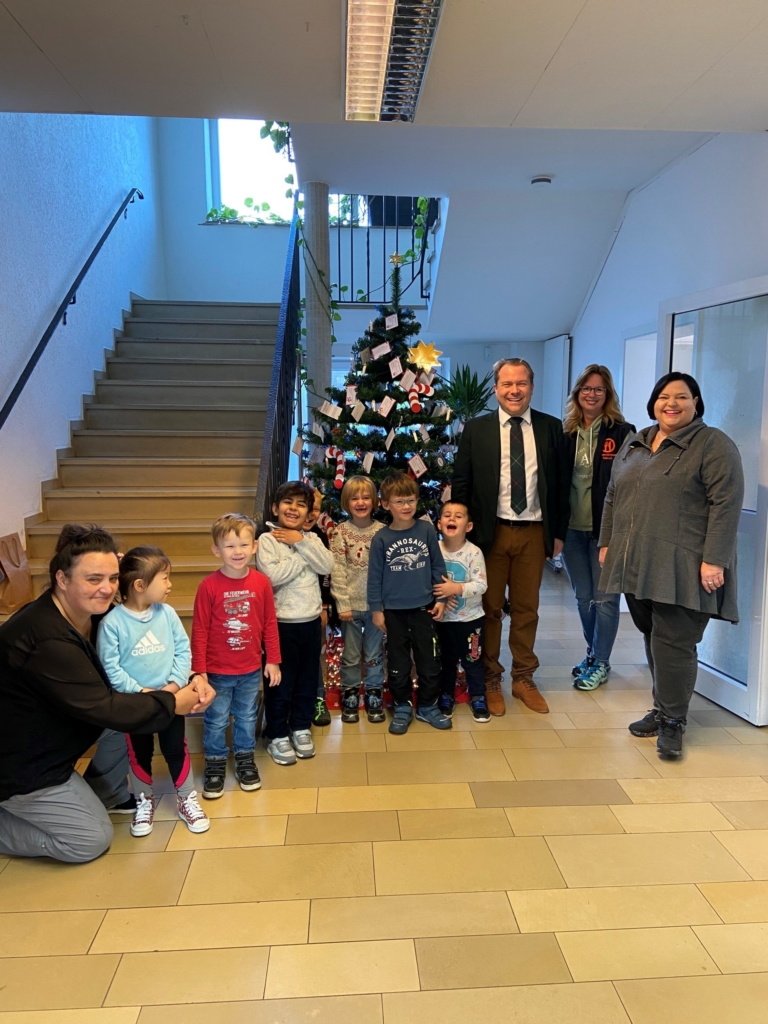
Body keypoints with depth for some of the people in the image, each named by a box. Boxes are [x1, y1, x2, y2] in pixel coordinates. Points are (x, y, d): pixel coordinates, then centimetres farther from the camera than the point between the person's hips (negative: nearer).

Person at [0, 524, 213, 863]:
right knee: (92, 841, 1)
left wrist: (194, 680, -18)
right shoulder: (45, 640, -34)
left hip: (48, 744, 8)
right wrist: (174, 703, -23)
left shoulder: (94, 614, -5)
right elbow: (102, 708, -31)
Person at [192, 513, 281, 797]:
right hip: (217, 671, -2)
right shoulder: (209, 586, -16)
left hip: (251, 670, 2)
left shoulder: (261, 582, -8)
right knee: (216, 721, 13)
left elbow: (270, 624, 0)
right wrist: (199, 670, -9)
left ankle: (245, 761, 38)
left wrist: (273, 660, 2)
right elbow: (200, 631, -11)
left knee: (247, 718, 19)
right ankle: (215, 765, 33)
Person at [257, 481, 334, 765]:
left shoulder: (310, 538, 7)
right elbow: (273, 575, -24)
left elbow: (327, 566, -9)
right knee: (281, 682, 6)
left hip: (311, 620, 5)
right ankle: (277, 736, 22)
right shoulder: (267, 540, -9)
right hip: (282, 622, -5)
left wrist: (301, 543, -15)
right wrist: (304, 556, -14)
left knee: (308, 679, 15)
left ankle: (301, 728, 33)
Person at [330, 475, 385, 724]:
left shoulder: (382, 531, -2)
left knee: (375, 655, 13)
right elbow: (337, 571, -7)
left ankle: (374, 698, 29)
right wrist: (342, 604, -10)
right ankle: (349, 698, 29)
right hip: (351, 605, -1)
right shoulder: (341, 531, -4)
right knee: (350, 656, 12)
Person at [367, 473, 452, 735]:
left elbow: (438, 566, 3)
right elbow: (374, 576, -2)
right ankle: (402, 708, 28)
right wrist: (376, 609, -1)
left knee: (429, 659, 10)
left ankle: (428, 706, 28)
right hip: (393, 610, -1)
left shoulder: (427, 530, -5)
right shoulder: (381, 538, -7)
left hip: (423, 607, 1)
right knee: (398, 662, 11)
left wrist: (441, 599, 2)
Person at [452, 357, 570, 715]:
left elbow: (562, 482, 7)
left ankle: (524, 679, 28)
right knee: (489, 609, 8)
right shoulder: (476, 429, 0)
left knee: (526, 609, 12)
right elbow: (460, 483, 1)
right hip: (489, 531, -1)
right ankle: (489, 680, 23)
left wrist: (559, 531, 4)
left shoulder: (551, 428, 4)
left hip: (535, 532, 2)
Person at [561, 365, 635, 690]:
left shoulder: (622, 433, -6)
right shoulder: (566, 433, 6)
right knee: (583, 597, 16)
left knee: (605, 597, 5)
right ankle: (592, 654, 33)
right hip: (572, 528, 5)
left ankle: (601, 663, 19)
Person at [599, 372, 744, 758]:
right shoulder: (635, 444, 15)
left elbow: (726, 505, -13)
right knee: (653, 637, 12)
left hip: (681, 569, -6)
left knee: (673, 641, -4)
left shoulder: (713, 445, -5)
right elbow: (613, 497, 18)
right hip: (638, 564, 6)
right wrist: (607, 543, 15)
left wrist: (714, 560, -18)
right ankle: (663, 708, 25)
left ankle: (672, 721, 10)